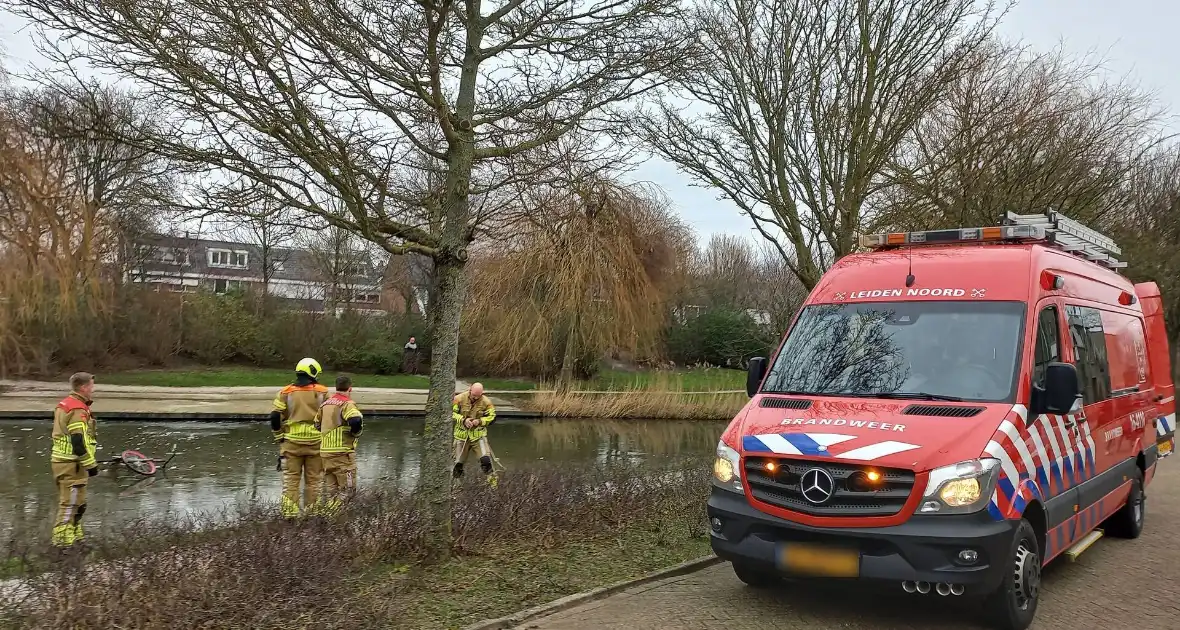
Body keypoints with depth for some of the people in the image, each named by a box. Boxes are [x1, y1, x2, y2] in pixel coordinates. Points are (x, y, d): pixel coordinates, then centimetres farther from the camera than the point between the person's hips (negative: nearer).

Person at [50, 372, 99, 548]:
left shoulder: (65, 404, 13)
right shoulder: (78, 410, -19)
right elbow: (79, 442, -23)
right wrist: (90, 464, -16)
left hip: (62, 460, 10)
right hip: (72, 465, -10)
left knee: (76, 503, 19)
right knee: (71, 504, -4)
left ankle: (73, 537, 29)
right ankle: (62, 542, 0)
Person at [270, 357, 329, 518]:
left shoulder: (285, 392, 2)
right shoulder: (322, 392, 0)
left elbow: (275, 417, -1)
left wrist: (279, 437, 11)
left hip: (291, 442, 1)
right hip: (316, 442, 0)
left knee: (291, 479, 6)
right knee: (313, 481, 8)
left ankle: (289, 513, 2)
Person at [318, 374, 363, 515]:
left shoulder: (325, 404, 14)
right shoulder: (347, 404, -10)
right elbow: (356, 420, -28)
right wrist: (355, 433, -9)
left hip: (325, 451, 7)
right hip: (342, 451, -7)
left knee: (330, 487, 15)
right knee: (348, 488, -1)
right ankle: (333, 514, -11)